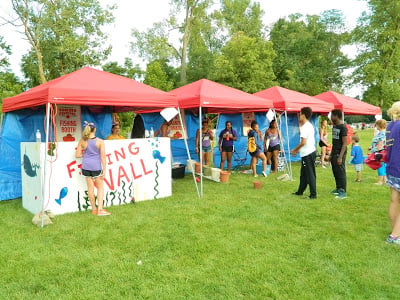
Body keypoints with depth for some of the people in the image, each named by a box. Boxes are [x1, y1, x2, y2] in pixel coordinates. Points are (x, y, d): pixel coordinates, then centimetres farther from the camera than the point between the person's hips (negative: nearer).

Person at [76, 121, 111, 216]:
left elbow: (77, 155, 1)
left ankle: (94, 209, 24)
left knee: (90, 188, 13)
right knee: (100, 187, 11)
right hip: (96, 166, -3)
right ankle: (100, 209, 6)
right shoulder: (100, 141, -7)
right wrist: (104, 169, -1)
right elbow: (103, 156, -7)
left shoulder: (82, 141, -1)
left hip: (86, 166, 3)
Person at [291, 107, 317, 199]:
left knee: (310, 174, -4)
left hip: (307, 154, -10)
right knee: (303, 173, 18)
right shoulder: (309, 125, 15)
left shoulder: (305, 127, -17)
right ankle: (300, 191, 28)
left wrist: (294, 150, -9)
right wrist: (297, 150, 16)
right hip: (311, 151, 10)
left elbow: (303, 142, -22)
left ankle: (313, 194, 2)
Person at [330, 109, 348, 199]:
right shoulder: (334, 126, 13)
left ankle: (343, 192, 1)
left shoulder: (343, 127, -13)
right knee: (335, 172, 15)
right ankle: (338, 189, 27)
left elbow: (344, 143, -16)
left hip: (340, 153, -9)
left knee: (341, 172, -5)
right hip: (334, 153, 9)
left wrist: (340, 157, -20)